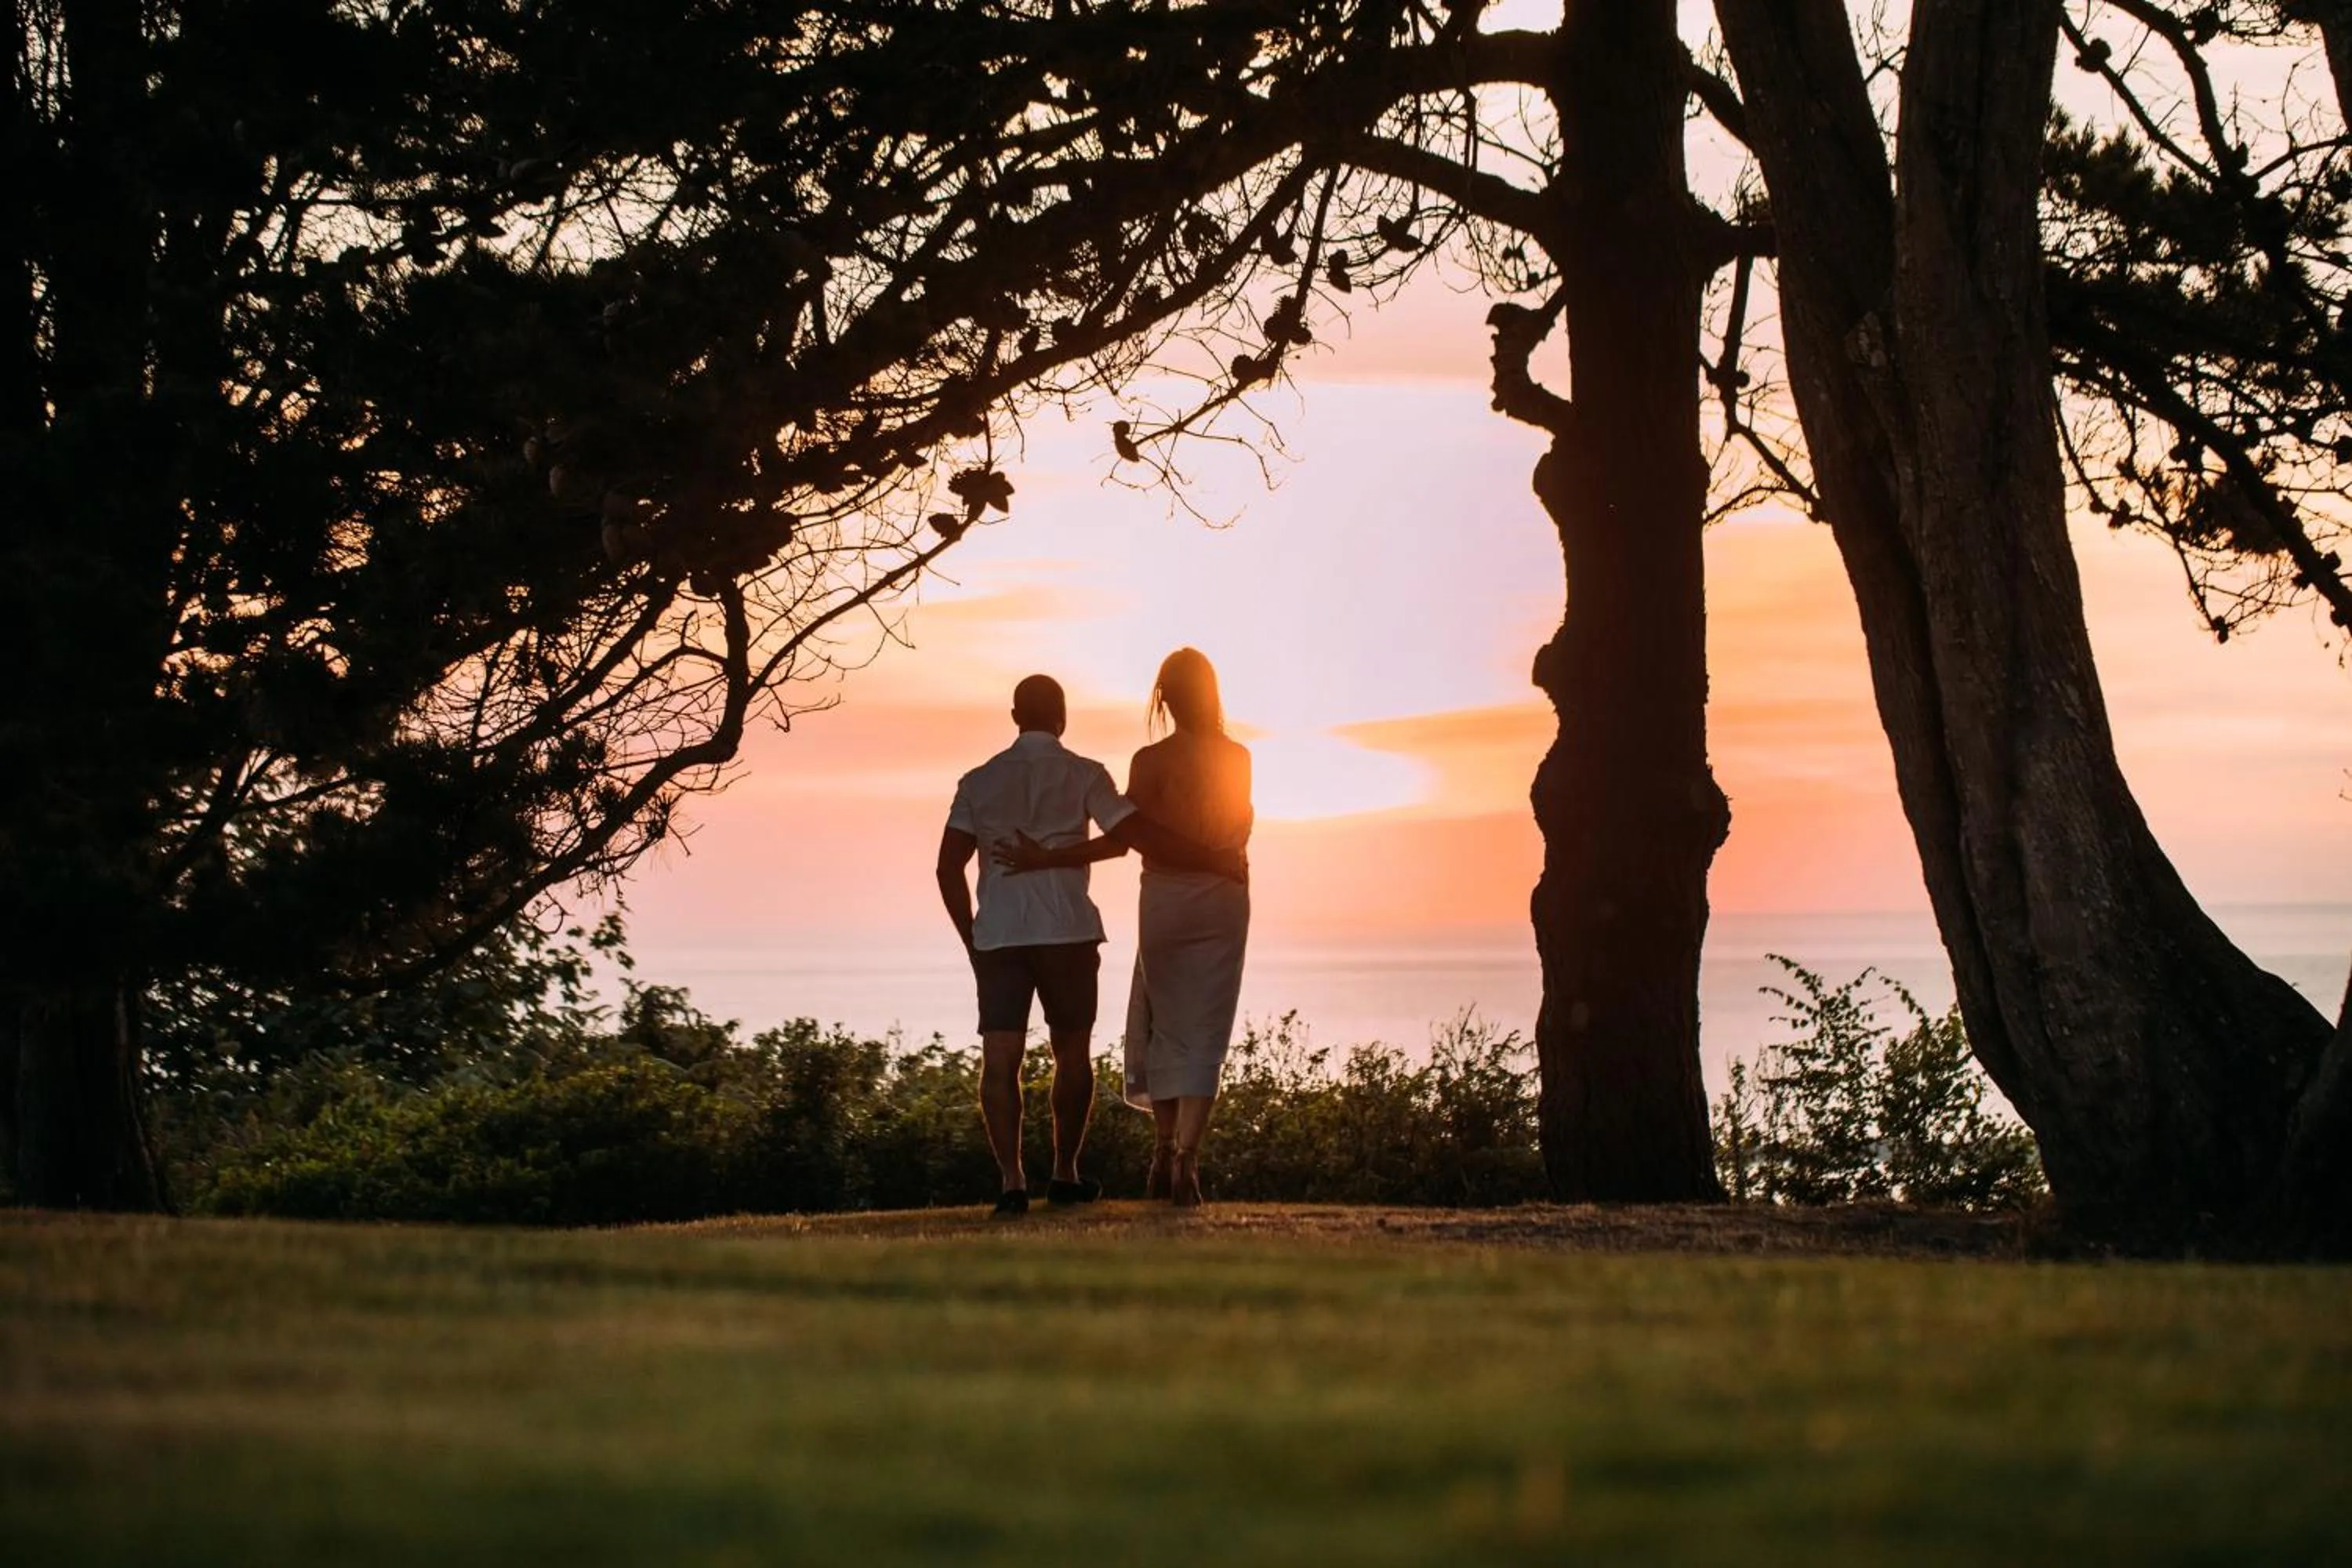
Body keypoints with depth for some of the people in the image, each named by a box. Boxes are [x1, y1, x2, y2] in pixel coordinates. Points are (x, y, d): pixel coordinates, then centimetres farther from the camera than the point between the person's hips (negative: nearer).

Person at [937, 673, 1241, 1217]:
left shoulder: (979, 781, 7)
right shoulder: (1082, 775, -1)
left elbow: (949, 868, 4)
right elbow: (1139, 836, -8)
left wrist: (972, 941, 12)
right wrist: (1218, 862, 0)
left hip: (996, 934, 2)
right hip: (1066, 930, -2)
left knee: (1000, 1059, -3)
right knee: (1072, 1051, 12)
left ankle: (1011, 1180, -13)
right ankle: (1065, 1174, 16)